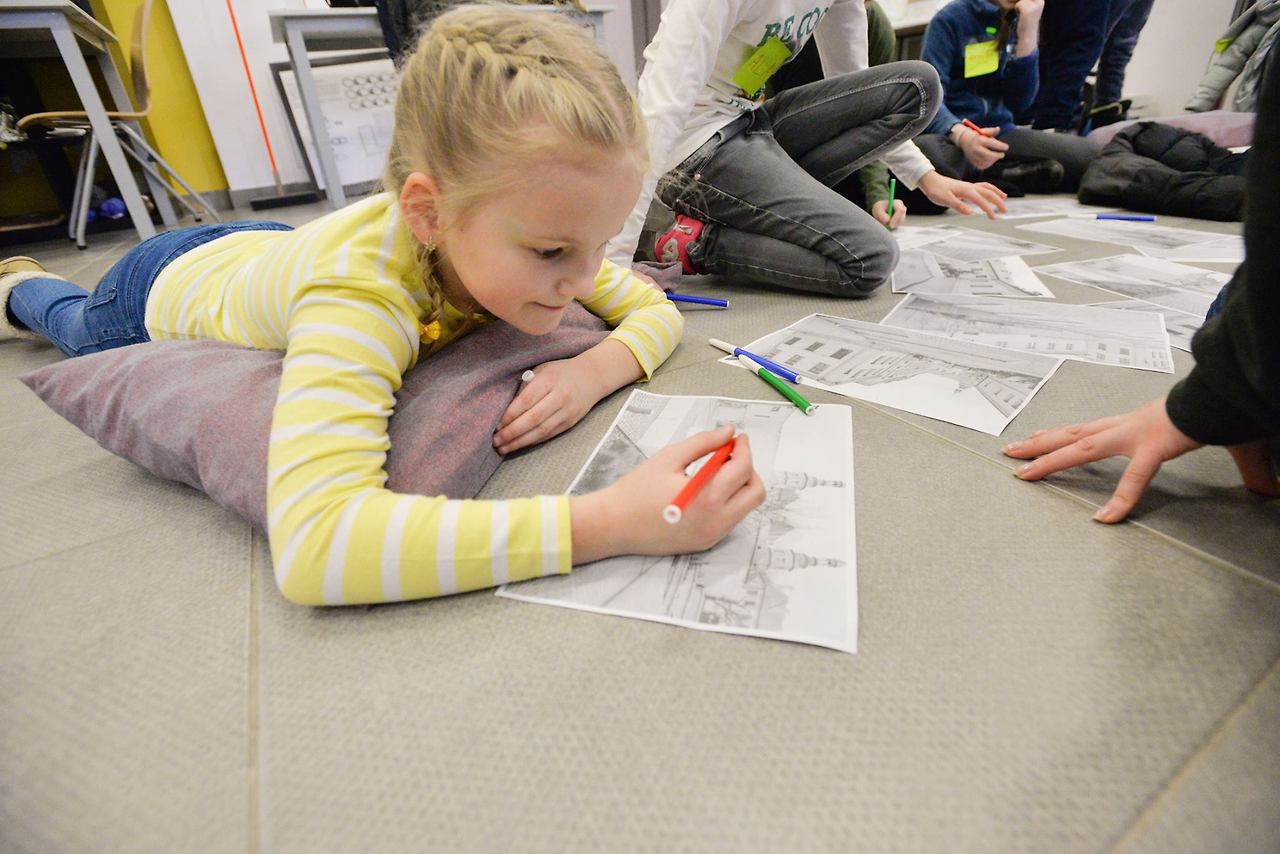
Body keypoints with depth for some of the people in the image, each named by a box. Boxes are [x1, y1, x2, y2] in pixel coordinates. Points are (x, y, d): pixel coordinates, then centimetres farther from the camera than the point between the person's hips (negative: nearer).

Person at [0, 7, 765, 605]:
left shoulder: (525, 233, -33)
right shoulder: (360, 290, -51)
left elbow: (655, 309, -22)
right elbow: (311, 544, -62)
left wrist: (598, 368, -44)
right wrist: (610, 522, -66)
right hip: (174, 285, -3)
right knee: (83, 331, 33)